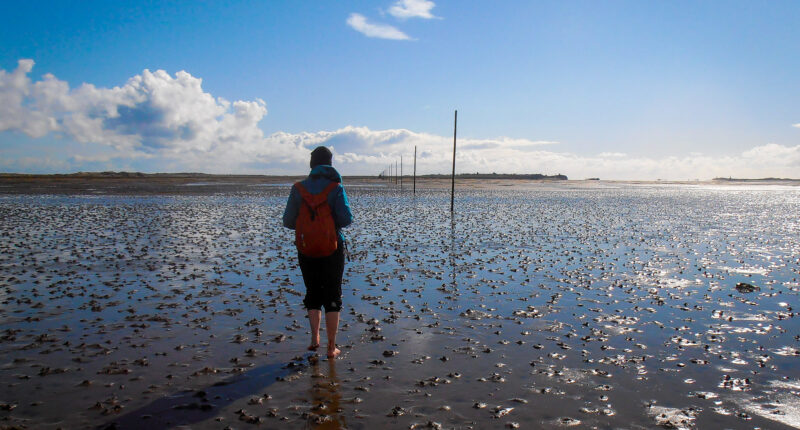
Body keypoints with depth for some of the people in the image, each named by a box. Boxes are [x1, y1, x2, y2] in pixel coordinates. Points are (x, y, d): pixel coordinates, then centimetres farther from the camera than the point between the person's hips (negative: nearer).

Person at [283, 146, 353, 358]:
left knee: (313, 293, 20)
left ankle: (315, 338, 14)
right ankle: (331, 347, 10)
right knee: (332, 297, 8)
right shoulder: (335, 187, -8)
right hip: (332, 249, -2)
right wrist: (333, 222, 5)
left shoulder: (299, 188, -1)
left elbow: (288, 221, -3)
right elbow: (346, 218, -17)